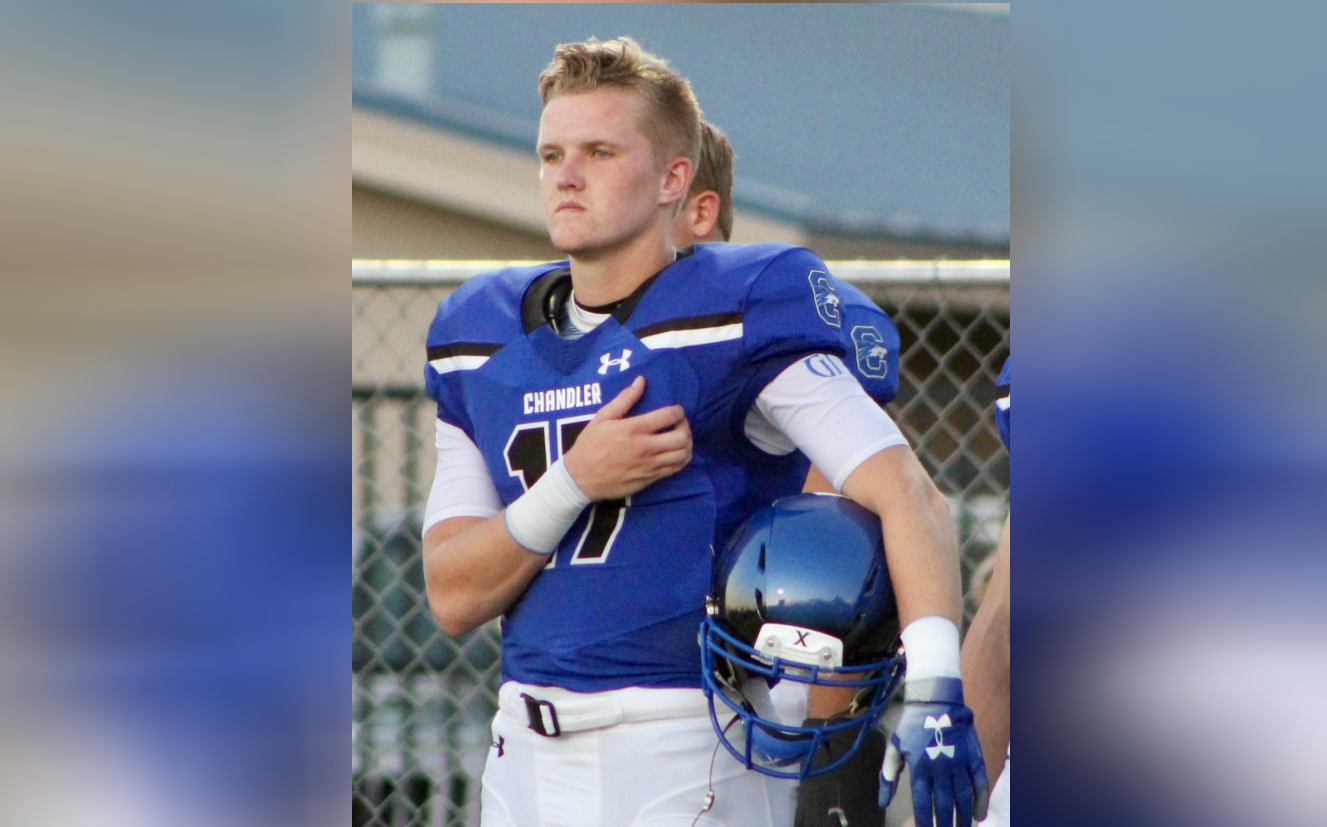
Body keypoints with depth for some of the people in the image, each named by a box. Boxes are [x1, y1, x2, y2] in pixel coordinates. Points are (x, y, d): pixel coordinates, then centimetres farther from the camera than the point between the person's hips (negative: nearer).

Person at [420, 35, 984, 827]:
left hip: (688, 753, -6)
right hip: (528, 755, 6)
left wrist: (933, 687, -33)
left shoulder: (737, 317, -7)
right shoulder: (484, 336, 11)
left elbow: (908, 497, -18)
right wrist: (573, 484, -11)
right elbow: (453, 599, 7)